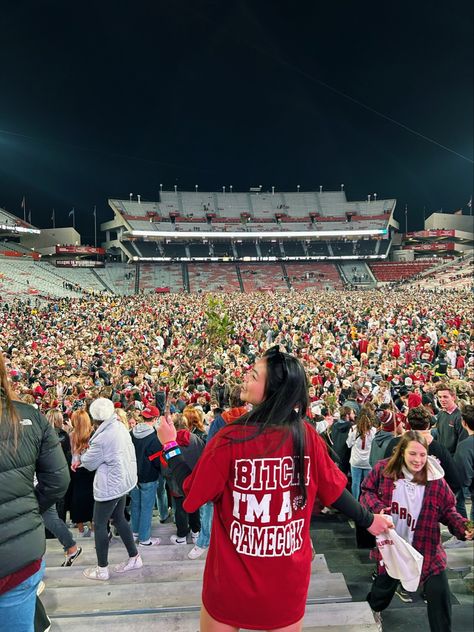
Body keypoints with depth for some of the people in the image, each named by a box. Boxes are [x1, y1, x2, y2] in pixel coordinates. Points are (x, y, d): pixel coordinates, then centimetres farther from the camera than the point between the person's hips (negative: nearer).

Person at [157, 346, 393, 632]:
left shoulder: (231, 438, -23)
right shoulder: (307, 435, -13)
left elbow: (192, 493, -12)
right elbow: (334, 490, -1)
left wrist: (170, 445, -1)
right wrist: (369, 520, 16)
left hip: (234, 574, -2)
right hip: (289, 574, 3)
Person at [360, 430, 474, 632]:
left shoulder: (435, 480, -14)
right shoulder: (383, 470, -15)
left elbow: (448, 510, -3)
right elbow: (367, 492, -3)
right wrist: (377, 507, -22)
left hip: (427, 549, 0)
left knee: (439, 593, -3)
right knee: (385, 584, 22)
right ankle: (373, 608, 56)